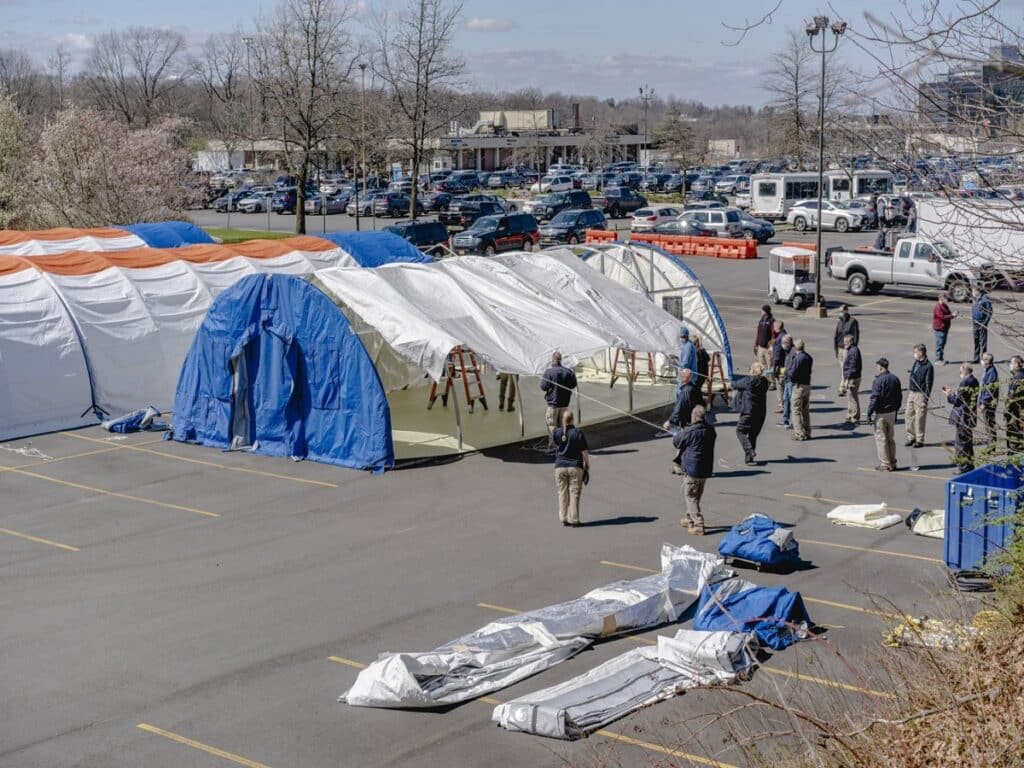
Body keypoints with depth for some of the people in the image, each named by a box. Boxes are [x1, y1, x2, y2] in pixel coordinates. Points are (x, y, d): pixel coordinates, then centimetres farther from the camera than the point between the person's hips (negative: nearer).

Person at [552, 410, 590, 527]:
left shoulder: (557, 432, -3)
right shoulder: (578, 433, -10)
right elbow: (585, 452, -8)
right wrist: (587, 466, 4)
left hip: (560, 466, 2)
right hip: (575, 467, -2)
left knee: (562, 493, 11)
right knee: (574, 493, 4)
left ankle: (564, 518, 13)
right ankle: (574, 519, 4)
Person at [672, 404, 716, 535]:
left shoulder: (690, 432, -20)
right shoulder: (710, 430, 1)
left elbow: (676, 442, -7)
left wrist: (681, 432, 15)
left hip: (692, 470, -8)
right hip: (706, 469, 8)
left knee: (691, 497, 1)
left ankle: (698, 525, -4)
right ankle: (690, 518, 35)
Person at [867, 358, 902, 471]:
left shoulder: (879, 380, -17)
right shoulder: (895, 379, 6)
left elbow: (874, 399, -19)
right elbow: (899, 397, 13)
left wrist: (869, 413, -12)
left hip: (880, 414, -7)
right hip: (892, 413, 7)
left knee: (881, 439, 0)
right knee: (890, 439, 15)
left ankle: (885, 464, 1)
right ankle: (892, 464, 18)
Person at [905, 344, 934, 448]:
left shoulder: (928, 367, -13)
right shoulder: (916, 363, 10)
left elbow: (928, 384, -14)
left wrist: (925, 400, -16)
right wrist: (908, 392, 16)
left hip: (920, 394, -8)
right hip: (911, 393, 8)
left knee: (919, 418, -2)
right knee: (908, 416, 10)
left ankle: (919, 440, 7)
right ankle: (911, 437, 20)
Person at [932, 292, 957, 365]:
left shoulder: (945, 306, 15)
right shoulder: (938, 307, -16)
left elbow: (948, 313, 21)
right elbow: (942, 317, -23)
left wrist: (952, 314, -1)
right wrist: (952, 315, -20)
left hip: (944, 328, 10)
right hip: (939, 328, -10)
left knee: (943, 343, 14)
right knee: (940, 343, -6)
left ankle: (941, 358, 22)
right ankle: (938, 359, -2)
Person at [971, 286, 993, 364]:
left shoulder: (985, 299, -11)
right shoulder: (975, 300, 11)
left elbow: (989, 312, -11)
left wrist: (985, 323, -16)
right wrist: (972, 323, 16)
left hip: (982, 323, -7)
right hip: (975, 324, 7)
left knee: (983, 342, -2)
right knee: (976, 341, 12)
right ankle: (976, 358, 19)